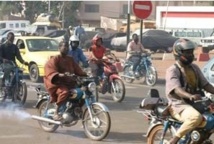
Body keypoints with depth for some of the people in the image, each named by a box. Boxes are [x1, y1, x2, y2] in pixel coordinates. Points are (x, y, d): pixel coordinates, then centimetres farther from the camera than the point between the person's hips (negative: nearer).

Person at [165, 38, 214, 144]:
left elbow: (205, 84, 13)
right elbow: (176, 89, -25)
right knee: (196, 117, -36)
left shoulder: (194, 68, 14)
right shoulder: (172, 70, -10)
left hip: (195, 103, 8)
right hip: (178, 105, -8)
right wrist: (190, 96, -44)